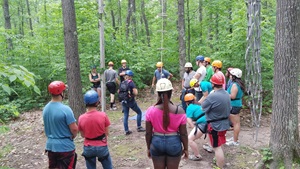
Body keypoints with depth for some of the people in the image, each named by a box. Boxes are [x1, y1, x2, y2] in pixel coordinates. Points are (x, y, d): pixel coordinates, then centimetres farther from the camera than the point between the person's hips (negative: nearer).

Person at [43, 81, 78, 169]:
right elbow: (74, 129, -18)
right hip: (65, 147, -6)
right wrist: (72, 136, 2)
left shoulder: (45, 108, 2)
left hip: (50, 145, 7)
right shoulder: (65, 109, -21)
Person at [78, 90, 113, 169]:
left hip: (88, 148, 2)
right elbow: (106, 133, -5)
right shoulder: (103, 115, -16)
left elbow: (82, 135, 3)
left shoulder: (81, 118, -11)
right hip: (102, 147, -2)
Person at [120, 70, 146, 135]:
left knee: (125, 116, 11)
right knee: (139, 112, 13)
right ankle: (139, 127, 15)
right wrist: (136, 90, 2)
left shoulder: (122, 83, 5)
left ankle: (126, 131, 11)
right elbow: (135, 93, -18)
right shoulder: (131, 82, -12)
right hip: (131, 101, -5)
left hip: (123, 101, 5)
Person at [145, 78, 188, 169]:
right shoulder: (179, 111, -15)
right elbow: (183, 133, -8)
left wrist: (148, 148, 10)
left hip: (157, 142, 1)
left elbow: (148, 133, -5)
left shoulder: (151, 110, -13)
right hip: (174, 143, -1)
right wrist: (186, 149, 7)